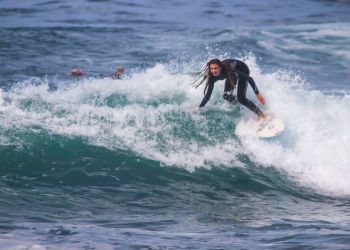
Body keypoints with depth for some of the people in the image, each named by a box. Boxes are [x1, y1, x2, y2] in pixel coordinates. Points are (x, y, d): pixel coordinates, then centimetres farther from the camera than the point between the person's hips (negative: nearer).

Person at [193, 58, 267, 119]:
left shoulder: (227, 70, -43)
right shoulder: (212, 77, -29)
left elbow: (249, 79, -38)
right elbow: (207, 95, -18)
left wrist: (258, 94, -39)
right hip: (232, 75, 5)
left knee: (241, 98, -18)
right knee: (227, 96, -6)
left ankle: (262, 115, -13)